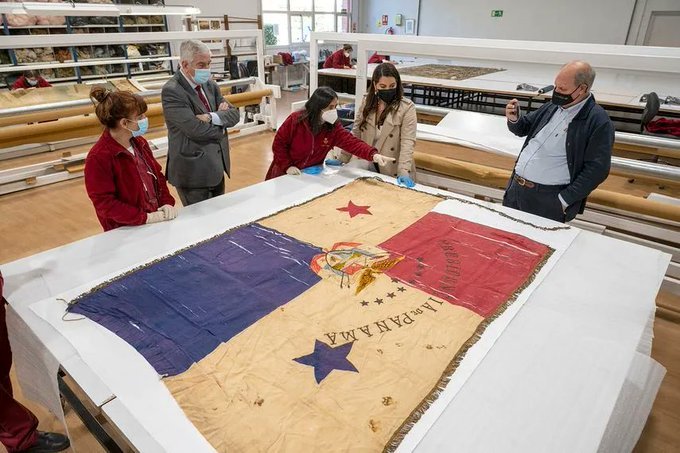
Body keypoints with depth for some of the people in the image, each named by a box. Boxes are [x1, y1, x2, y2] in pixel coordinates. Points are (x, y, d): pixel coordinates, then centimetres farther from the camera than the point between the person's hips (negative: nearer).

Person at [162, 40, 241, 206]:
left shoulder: (210, 85, 9)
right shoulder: (171, 91, -14)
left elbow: (234, 114, 2)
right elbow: (196, 130, -23)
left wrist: (212, 117, -18)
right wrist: (221, 117, -6)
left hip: (217, 167, 7)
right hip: (193, 171, -7)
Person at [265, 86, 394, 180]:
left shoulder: (334, 127, -12)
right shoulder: (295, 120, -21)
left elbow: (351, 142, -25)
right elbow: (278, 144, -13)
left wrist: (373, 154, -41)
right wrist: (287, 166, -21)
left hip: (312, 174, 3)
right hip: (287, 174, -3)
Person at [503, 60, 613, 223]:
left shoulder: (599, 122, -10)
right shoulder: (552, 106, 9)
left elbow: (596, 169, -14)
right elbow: (524, 129, 22)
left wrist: (564, 200, -17)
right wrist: (514, 119, -1)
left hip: (548, 198, -6)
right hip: (515, 187, 6)